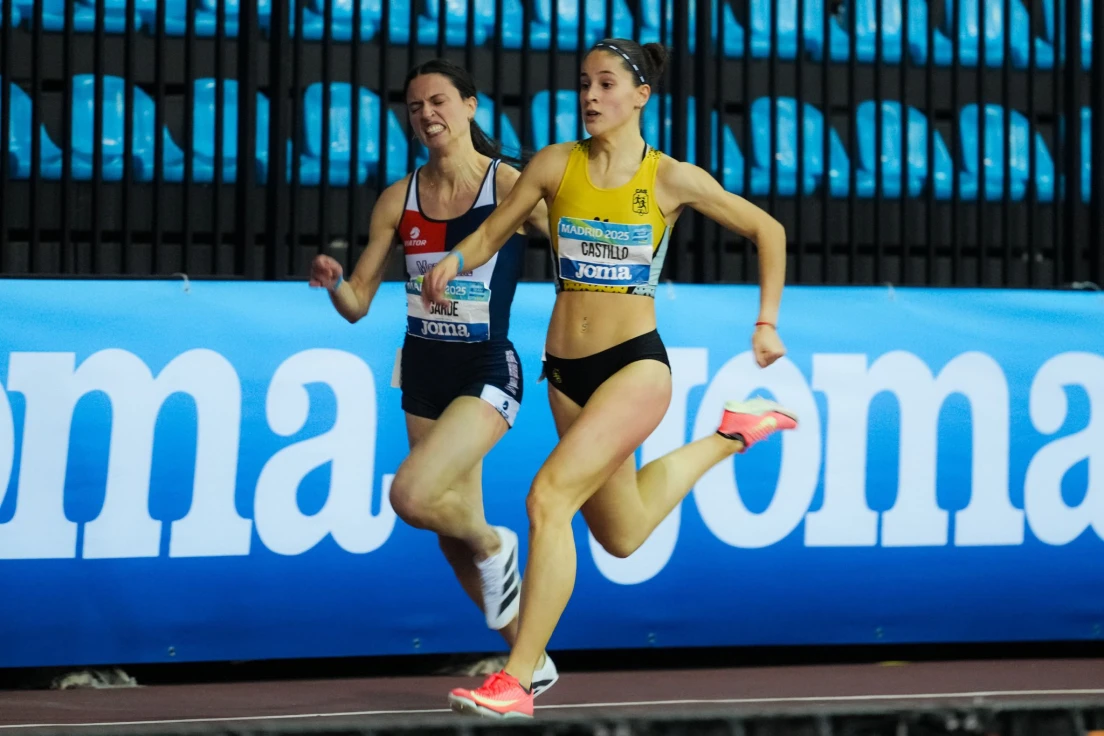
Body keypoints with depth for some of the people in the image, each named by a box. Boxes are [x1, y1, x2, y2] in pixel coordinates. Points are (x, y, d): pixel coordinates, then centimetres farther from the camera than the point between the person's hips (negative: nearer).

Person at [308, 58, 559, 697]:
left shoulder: (510, 187, -11)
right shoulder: (399, 200, 2)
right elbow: (357, 304, 5)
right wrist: (334, 281, -16)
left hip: (487, 374, -6)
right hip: (424, 373, 6)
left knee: (412, 496, -25)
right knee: (456, 541, 10)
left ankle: (494, 545, 7)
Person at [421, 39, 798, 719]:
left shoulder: (671, 180, -4)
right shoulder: (556, 166, 2)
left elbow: (766, 230, 8)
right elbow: (493, 233, 9)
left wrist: (767, 322, 2)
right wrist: (455, 261, -13)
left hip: (636, 362, -5)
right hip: (568, 369, 5)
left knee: (549, 498, -24)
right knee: (622, 536, 20)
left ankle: (517, 681, -19)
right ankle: (730, 436, 46)